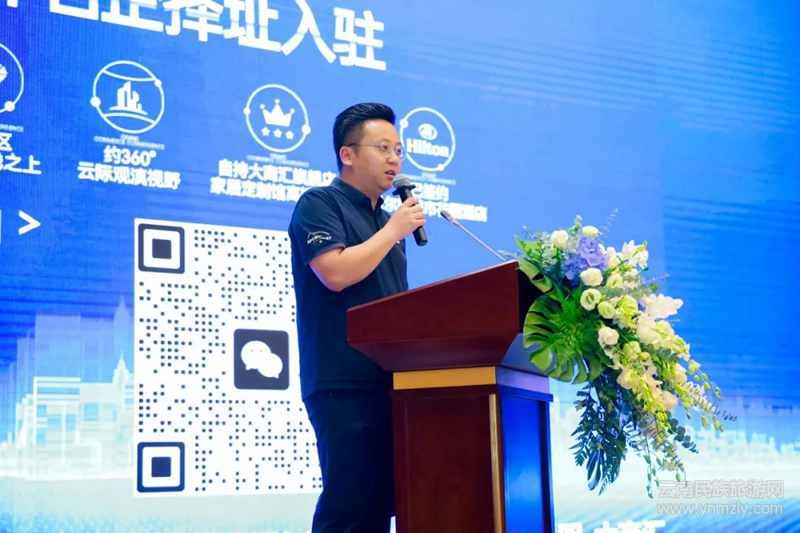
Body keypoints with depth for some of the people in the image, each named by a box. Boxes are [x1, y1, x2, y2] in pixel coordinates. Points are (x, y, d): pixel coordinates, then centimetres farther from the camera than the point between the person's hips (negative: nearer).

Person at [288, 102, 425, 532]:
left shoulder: (386, 219, 23)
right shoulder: (319, 204, 0)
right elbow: (335, 272, -17)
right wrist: (393, 230, -7)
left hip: (390, 379, 8)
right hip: (344, 381, -8)